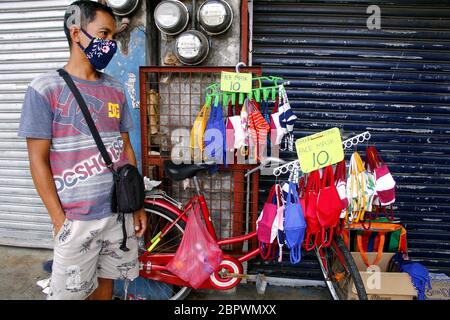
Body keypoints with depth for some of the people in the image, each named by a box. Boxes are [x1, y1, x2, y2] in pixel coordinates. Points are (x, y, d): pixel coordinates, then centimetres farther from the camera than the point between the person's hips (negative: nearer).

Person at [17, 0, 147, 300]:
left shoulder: (116, 89, 6)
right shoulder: (45, 88, -7)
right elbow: (38, 160, -8)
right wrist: (60, 220, -11)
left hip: (121, 212, 4)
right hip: (77, 219, -4)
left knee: (106, 280, 17)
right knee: (70, 292, 7)